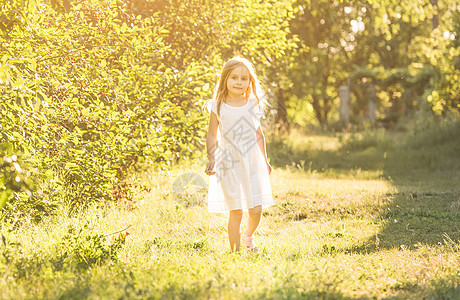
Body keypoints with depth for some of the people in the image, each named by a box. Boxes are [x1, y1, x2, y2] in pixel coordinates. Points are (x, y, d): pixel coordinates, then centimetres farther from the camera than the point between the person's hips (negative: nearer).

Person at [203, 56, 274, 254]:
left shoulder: (253, 105, 6)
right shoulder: (218, 107, -2)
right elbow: (212, 135, 4)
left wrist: (265, 161, 17)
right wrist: (211, 159, -8)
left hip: (252, 162, 2)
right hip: (230, 163, -2)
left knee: (256, 209, -2)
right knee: (235, 211, -3)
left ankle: (248, 236, 28)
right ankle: (234, 250, 9)